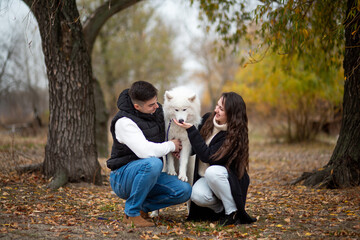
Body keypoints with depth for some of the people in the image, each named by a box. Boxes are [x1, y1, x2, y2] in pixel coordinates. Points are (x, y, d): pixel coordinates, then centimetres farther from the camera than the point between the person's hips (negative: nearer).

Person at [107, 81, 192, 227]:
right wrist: (171, 146, -15)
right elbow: (145, 151, -33)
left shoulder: (156, 110, 2)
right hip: (122, 177, -7)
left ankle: (142, 206, 3)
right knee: (153, 163, -38)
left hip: (149, 175, 7)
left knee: (184, 191, -15)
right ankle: (131, 213, -21)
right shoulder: (124, 122, -22)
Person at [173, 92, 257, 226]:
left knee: (212, 171, -37)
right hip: (205, 178, 5)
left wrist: (191, 130, -29)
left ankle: (233, 213, -18)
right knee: (197, 195, -28)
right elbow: (195, 148, 12)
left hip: (230, 178, -4)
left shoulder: (234, 135, -21)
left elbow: (208, 157, -27)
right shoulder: (208, 119, -3)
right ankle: (220, 209, 6)